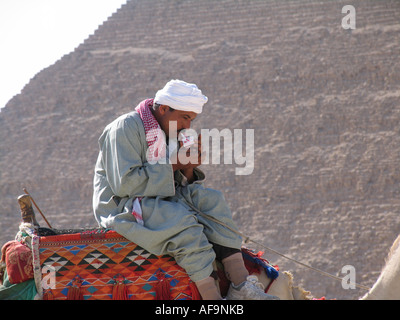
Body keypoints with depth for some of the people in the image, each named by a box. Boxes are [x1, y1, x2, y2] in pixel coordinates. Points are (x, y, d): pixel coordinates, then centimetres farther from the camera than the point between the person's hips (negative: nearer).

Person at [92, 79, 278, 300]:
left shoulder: (169, 134, 13)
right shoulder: (126, 128, -13)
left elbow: (176, 188, 12)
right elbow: (124, 184, -23)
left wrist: (189, 169, -9)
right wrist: (173, 165, -19)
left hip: (157, 202, 8)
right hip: (121, 207, -8)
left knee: (210, 199, -10)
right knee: (182, 221, -30)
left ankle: (240, 286, -19)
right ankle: (211, 296, -31)